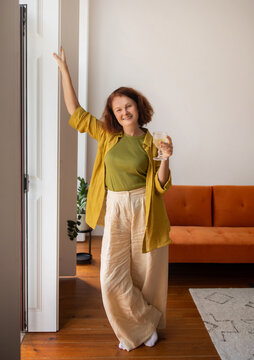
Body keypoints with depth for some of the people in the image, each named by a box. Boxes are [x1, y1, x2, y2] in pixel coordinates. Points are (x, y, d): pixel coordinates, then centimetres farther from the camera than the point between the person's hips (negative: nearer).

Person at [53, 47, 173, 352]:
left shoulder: (150, 143, 0)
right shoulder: (107, 135, 5)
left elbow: (160, 185, -1)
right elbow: (74, 110, 7)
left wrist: (166, 158, -19)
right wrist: (64, 69, 8)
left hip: (144, 212, -1)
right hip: (115, 211, 2)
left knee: (146, 272, 10)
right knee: (112, 278, -1)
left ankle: (148, 325, 37)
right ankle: (142, 325, 23)